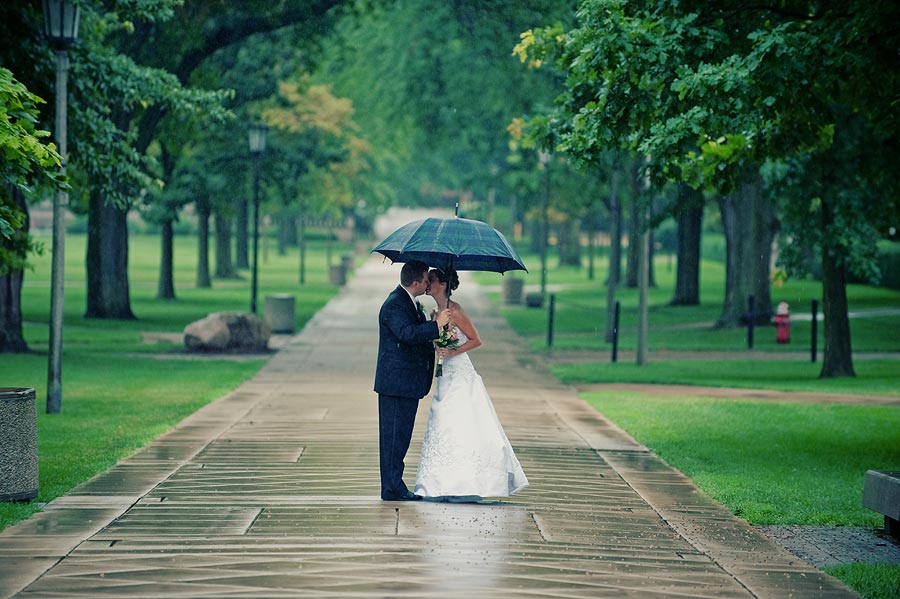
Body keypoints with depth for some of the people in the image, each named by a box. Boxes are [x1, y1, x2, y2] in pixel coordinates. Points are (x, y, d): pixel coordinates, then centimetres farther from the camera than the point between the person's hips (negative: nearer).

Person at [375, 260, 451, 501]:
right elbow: (407, 334, -32)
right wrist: (436, 325, -27)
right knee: (394, 435, -6)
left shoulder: (410, 302, 16)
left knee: (400, 435, 13)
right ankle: (392, 488, -4)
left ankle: (394, 485, 19)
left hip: (408, 382, 10)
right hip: (396, 383, -10)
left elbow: (419, 333, 20)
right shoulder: (394, 304, -17)